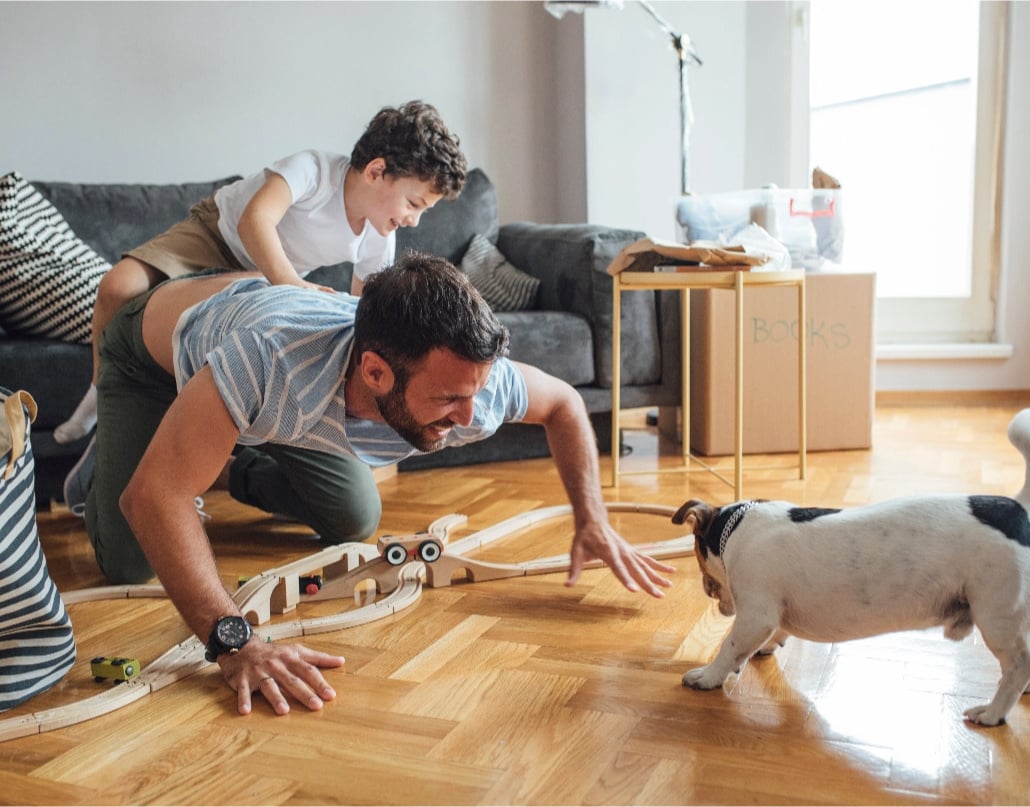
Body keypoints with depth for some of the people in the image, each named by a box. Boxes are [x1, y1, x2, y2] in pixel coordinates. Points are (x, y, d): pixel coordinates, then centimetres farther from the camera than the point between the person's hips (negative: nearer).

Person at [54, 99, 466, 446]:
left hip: (269, 276, 5)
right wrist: (291, 283, -65)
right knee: (118, 287, -26)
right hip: (219, 229, -4)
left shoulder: (378, 243, -16)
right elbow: (254, 220, -51)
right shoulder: (315, 169, -35)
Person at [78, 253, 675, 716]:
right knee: (129, 562, -13)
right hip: (156, 348, -3)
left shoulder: (464, 381, -34)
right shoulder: (273, 358, -52)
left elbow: (564, 403, -13)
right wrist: (235, 643, -56)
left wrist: (594, 522, -22)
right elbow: (151, 494, -49)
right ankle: (96, 461, 22)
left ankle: (247, 478, 32)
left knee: (357, 521, 2)